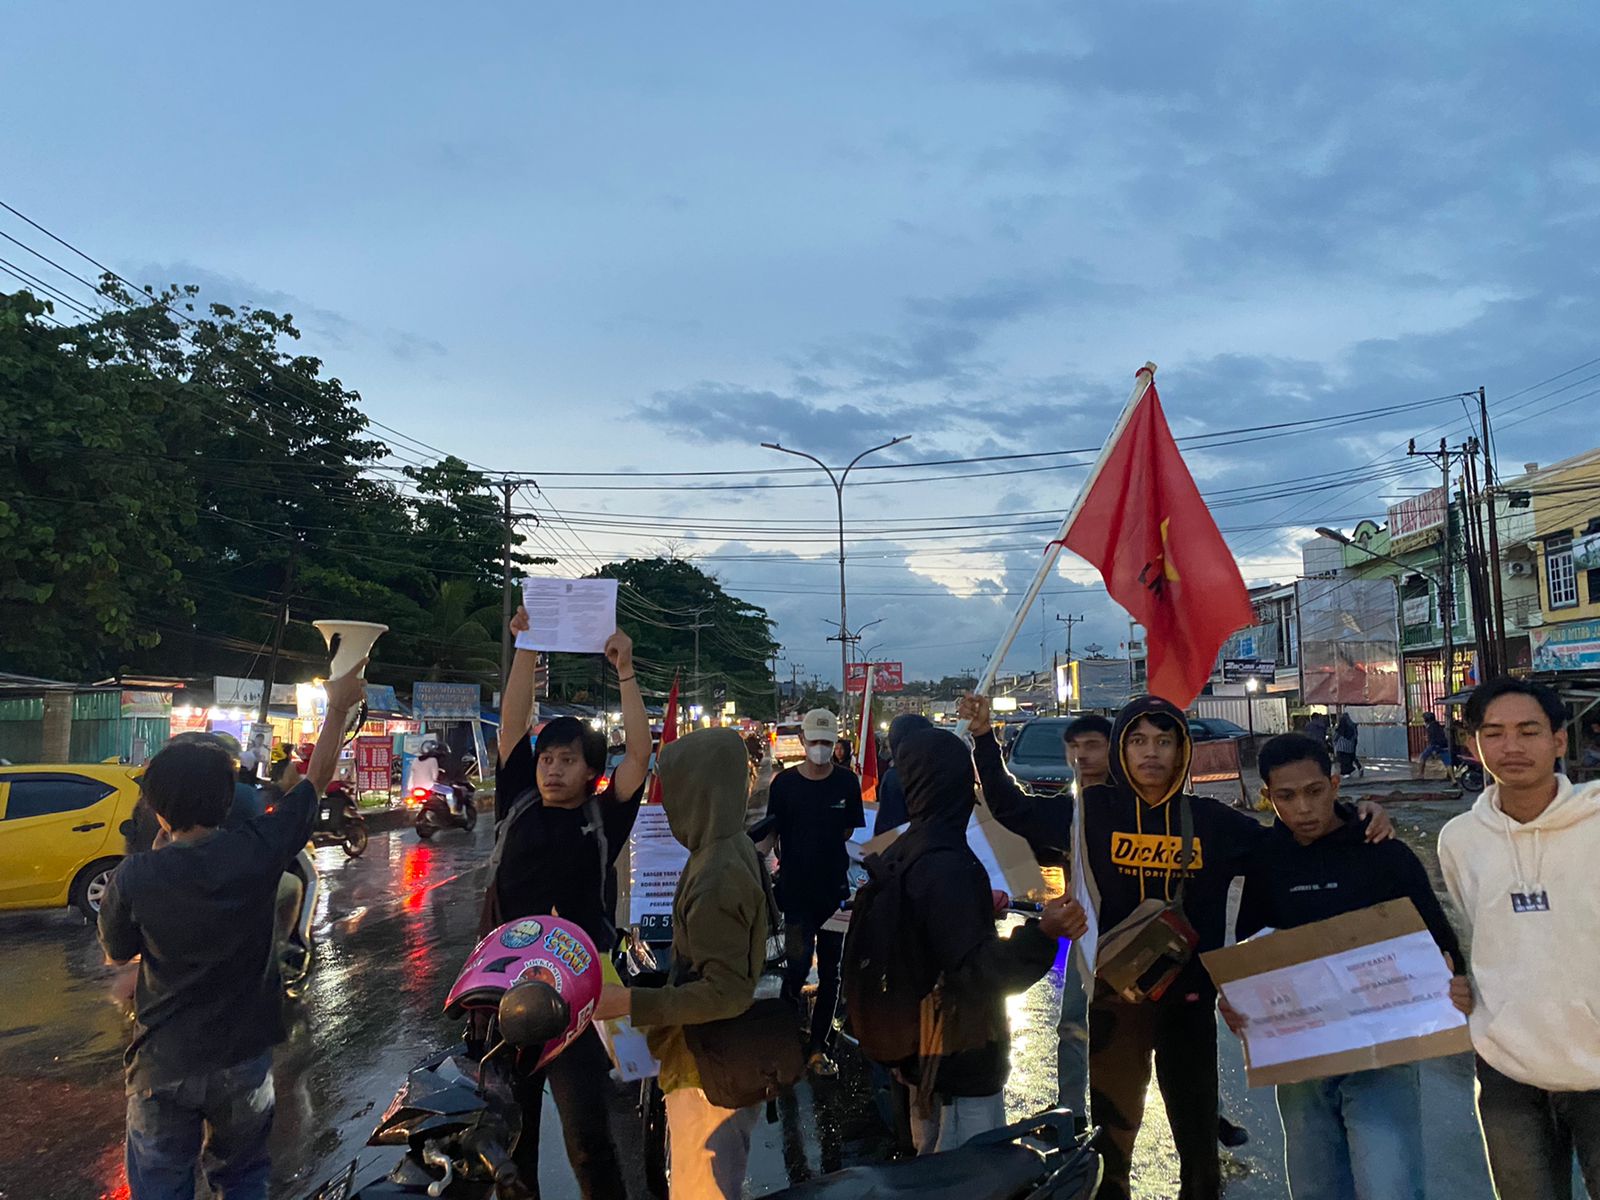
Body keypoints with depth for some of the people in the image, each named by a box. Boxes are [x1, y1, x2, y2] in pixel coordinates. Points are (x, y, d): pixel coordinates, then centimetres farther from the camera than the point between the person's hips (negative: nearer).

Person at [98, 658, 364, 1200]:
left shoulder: (133, 878, -19)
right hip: (244, 1058, 1)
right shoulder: (257, 850, -17)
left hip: (164, 1064, -1)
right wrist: (339, 708, 9)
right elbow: (317, 777, -3)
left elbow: (118, 953, 2)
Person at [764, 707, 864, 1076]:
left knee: (830, 972, 9)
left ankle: (818, 1046, 22)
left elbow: (851, 835, 8)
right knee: (798, 965, -9)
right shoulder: (784, 783, -2)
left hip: (835, 890, 2)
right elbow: (771, 834, 2)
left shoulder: (847, 782, 1)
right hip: (796, 890, -2)